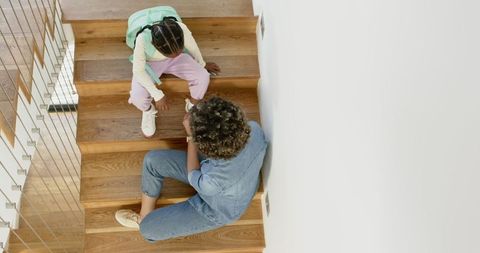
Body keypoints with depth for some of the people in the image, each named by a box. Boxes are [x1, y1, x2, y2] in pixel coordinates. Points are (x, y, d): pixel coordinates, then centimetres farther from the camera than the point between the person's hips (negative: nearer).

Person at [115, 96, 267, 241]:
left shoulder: (211, 182, -45)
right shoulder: (254, 128, -33)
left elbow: (193, 178, -18)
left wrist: (191, 137, -17)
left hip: (219, 210, -6)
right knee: (152, 160, 1)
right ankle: (145, 216, 27)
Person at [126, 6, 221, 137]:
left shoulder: (181, 28, -35)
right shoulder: (142, 40, -41)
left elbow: (192, 47, -11)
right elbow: (138, 70, -26)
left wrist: (202, 64, 7)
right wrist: (158, 95, -26)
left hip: (175, 59, 2)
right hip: (150, 63, -2)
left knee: (203, 77, -21)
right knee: (137, 97, -26)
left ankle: (193, 105, 10)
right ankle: (149, 111, 12)